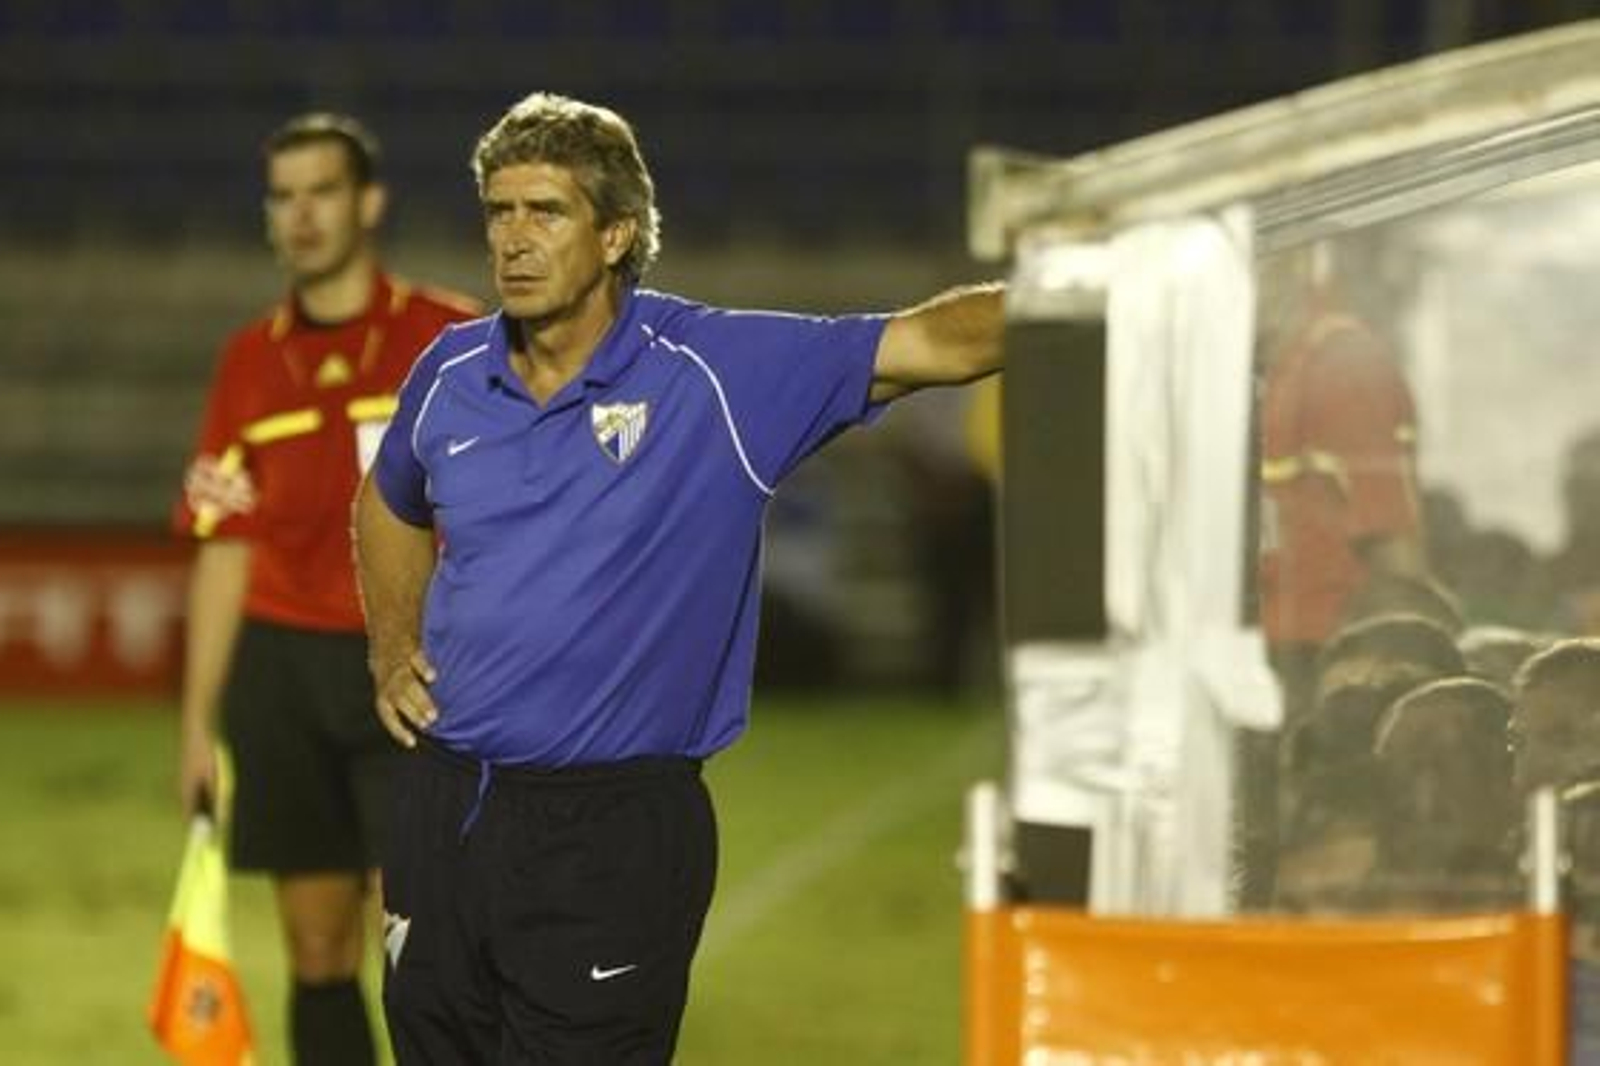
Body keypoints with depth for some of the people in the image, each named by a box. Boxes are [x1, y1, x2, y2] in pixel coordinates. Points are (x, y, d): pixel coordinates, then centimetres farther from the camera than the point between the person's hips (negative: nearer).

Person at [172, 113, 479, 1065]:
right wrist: (199, 723, 9)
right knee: (319, 957, 7)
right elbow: (224, 556, 11)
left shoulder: (454, 340, -2)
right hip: (283, 673, 4)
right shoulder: (250, 363, 8)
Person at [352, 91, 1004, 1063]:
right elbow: (391, 509, 26)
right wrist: (392, 653, 13)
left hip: (612, 830, -5)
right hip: (445, 804, 5)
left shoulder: (718, 371, -9)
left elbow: (932, 341, -19)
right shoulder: (453, 374, 5)